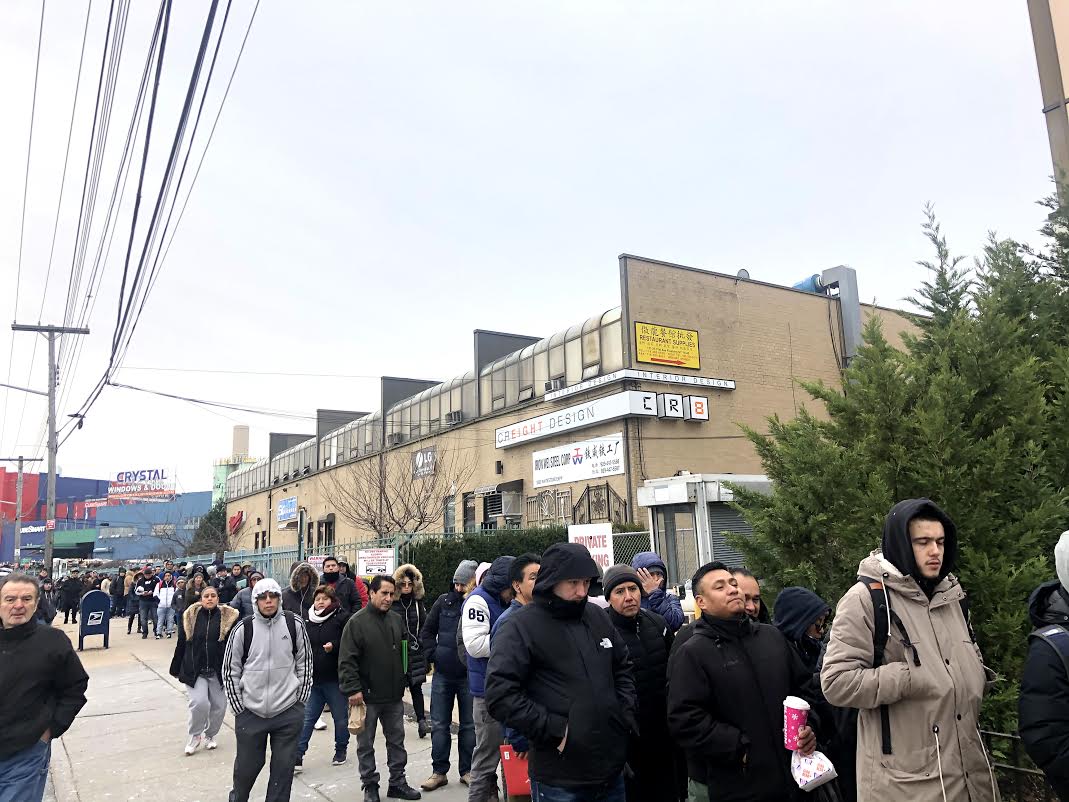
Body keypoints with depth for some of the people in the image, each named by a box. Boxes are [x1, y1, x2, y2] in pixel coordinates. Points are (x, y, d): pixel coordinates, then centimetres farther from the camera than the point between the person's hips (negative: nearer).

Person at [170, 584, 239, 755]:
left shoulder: (228, 617, -4)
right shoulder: (190, 617, 1)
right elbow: (181, 645, 8)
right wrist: (176, 669, 10)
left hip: (218, 670, 0)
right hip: (195, 670, 0)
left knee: (218, 705, 6)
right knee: (199, 702, -14)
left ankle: (210, 735, 31)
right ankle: (195, 736, 11)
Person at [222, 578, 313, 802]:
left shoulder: (294, 624, -5)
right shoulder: (243, 630, -7)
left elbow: (304, 660, 4)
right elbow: (230, 670, 2)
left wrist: (302, 697, 2)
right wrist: (238, 707, 0)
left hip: (289, 711, 0)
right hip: (250, 713, 0)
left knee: (284, 766, 8)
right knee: (247, 765, 15)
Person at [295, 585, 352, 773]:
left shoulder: (342, 619, -8)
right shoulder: (308, 622, 8)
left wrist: (334, 646, -26)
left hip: (335, 679, -3)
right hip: (313, 679, 4)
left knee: (340, 718, 10)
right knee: (306, 718, 2)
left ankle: (341, 750, 29)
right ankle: (297, 756, 8)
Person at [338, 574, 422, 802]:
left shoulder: (396, 620, 6)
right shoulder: (357, 622, -12)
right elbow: (347, 661, -15)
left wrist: (405, 680, 14)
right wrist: (353, 689, -20)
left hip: (394, 696, 5)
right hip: (367, 697, -5)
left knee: (397, 740, 14)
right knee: (366, 744, 9)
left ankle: (397, 782, 27)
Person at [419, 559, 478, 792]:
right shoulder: (444, 602, -2)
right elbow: (427, 631, 7)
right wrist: (433, 655, -2)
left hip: (469, 676, -3)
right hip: (443, 674, 3)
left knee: (469, 726, 11)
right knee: (439, 725, 10)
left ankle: (467, 770, 25)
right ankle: (439, 772, 22)